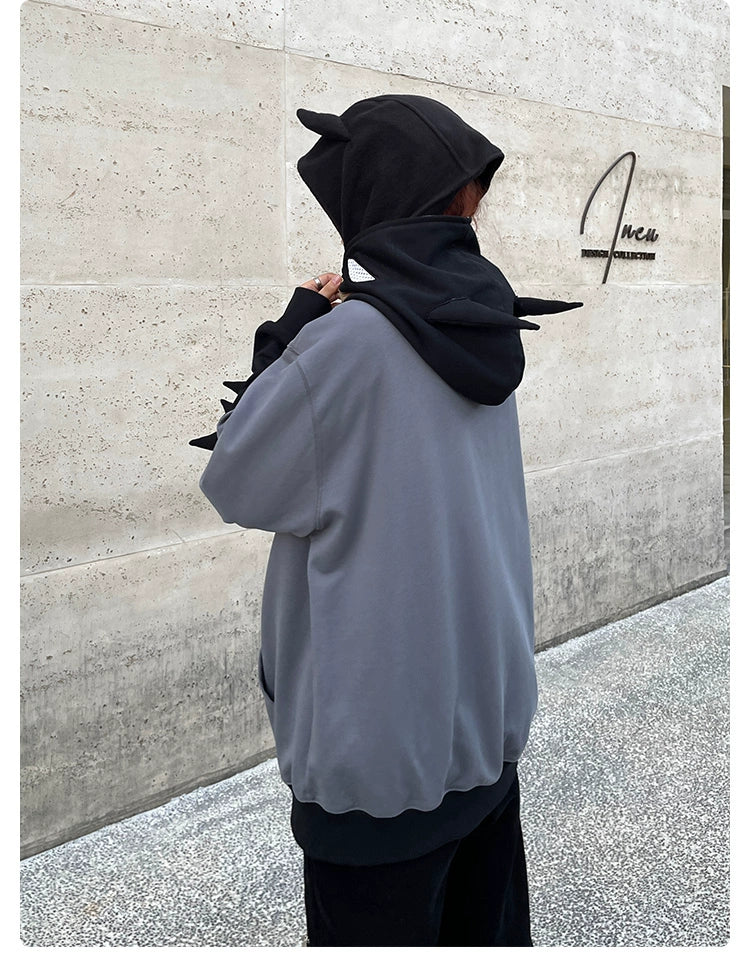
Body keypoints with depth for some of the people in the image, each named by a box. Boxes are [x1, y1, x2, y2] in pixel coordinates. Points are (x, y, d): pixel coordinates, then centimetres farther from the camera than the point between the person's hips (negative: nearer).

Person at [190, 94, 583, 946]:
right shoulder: (482, 320, 1)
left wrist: (295, 326, -6)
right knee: (483, 922, 23)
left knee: (374, 927, 13)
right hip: (487, 710, 8)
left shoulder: (353, 335, -23)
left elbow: (236, 485, -11)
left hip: (383, 730, -7)